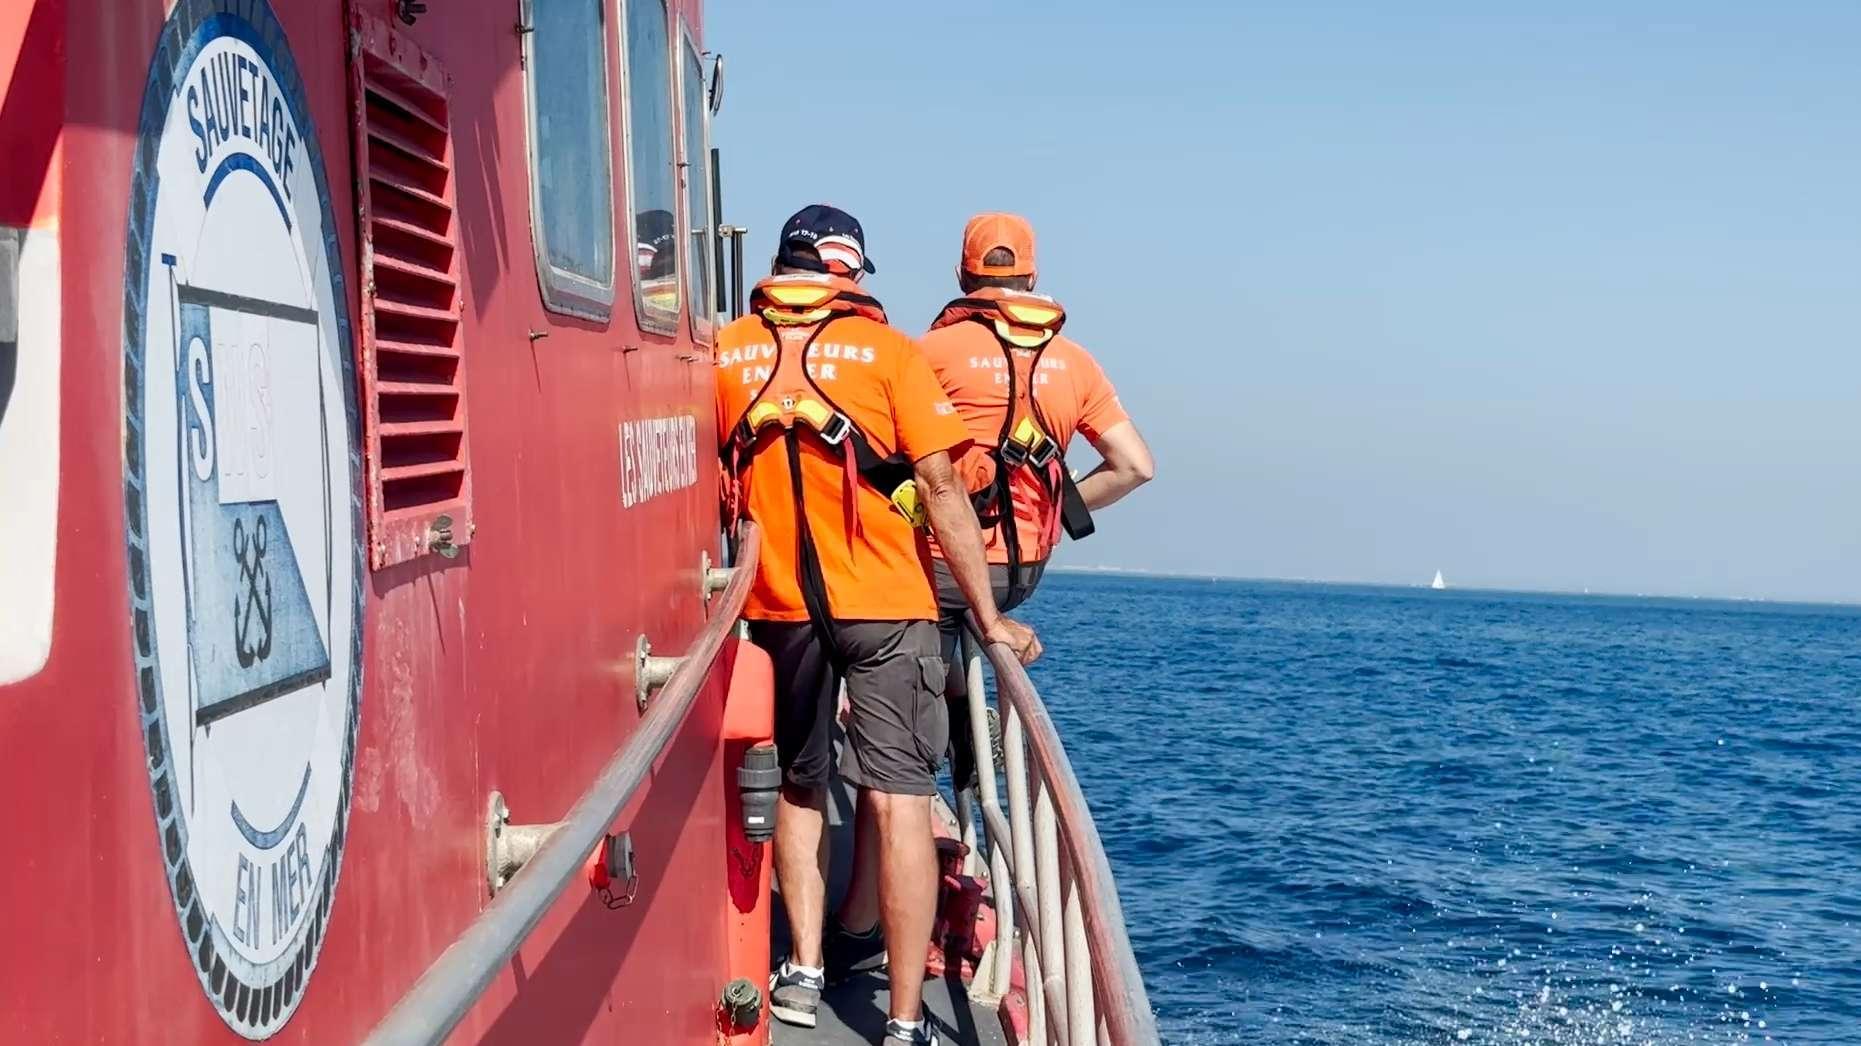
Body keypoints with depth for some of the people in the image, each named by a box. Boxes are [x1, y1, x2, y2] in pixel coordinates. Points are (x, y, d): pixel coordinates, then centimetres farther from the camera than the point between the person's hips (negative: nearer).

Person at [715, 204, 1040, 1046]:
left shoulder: (725, 353, 3)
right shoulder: (886, 348, -5)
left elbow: (708, 486, 8)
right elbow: (939, 486, -8)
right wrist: (989, 617, -4)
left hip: (778, 605, 3)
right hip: (885, 603, -3)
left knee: (800, 787, 22)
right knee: (898, 803, -2)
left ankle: (803, 972, 19)